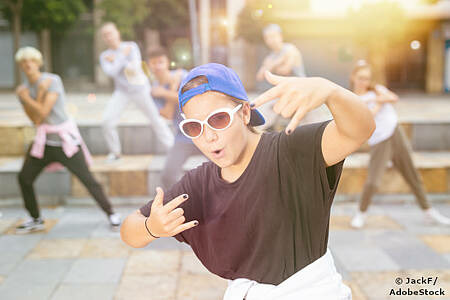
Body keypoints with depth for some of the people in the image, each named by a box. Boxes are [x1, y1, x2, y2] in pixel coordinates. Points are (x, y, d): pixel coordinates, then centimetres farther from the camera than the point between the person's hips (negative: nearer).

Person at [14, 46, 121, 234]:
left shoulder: (53, 80, -10)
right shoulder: (23, 89, 6)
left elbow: (43, 112, -18)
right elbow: (36, 120, -6)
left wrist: (25, 98, -9)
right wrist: (41, 93, -14)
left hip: (65, 139, -6)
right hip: (43, 140, 6)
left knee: (87, 179, -7)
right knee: (24, 178, 4)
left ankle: (111, 214, 6)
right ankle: (36, 220, 22)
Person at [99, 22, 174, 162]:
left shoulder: (131, 46, -9)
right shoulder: (104, 56, -1)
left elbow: (135, 68, -21)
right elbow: (111, 72, -19)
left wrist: (116, 60, -17)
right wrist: (123, 56, -17)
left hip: (140, 88, -2)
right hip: (121, 91, 2)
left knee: (155, 119, 1)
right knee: (108, 121, -13)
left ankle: (172, 147, 11)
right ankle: (115, 152, 5)